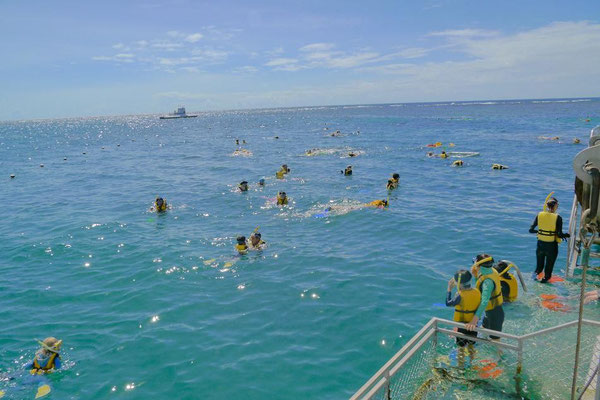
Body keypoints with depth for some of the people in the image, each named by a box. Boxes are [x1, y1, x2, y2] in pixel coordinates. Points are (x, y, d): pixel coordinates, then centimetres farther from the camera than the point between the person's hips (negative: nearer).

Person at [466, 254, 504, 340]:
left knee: (494, 339, 6)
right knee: (484, 330, 30)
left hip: (495, 314, -9)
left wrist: (474, 319, -52)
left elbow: (485, 302, -44)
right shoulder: (491, 271, -7)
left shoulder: (488, 281, -33)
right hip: (490, 311, 9)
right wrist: (475, 273, -10)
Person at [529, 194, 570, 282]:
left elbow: (531, 230, -3)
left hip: (540, 244, 3)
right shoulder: (558, 218, -14)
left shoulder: (540, 215, -4)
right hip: (551, 246, -3)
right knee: (549, 266, 16)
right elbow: (560, 235, -17)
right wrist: (568, 235, 3)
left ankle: (536, 272, 0)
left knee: (539, 265, 21)